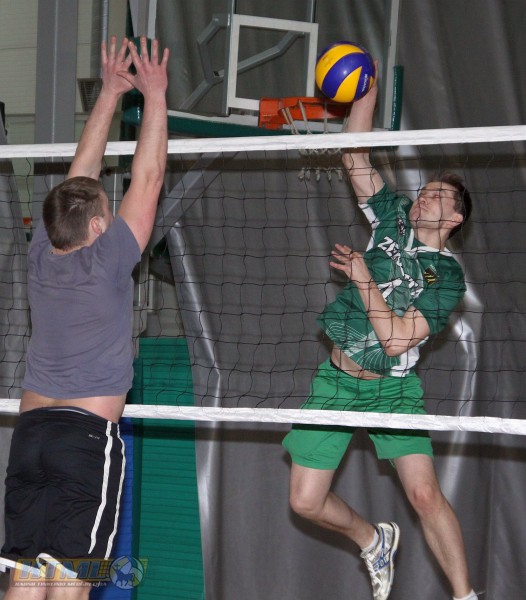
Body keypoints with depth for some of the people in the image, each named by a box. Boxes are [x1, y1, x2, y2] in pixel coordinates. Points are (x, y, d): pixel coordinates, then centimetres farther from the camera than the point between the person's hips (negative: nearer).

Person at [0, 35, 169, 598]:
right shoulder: (105, 261, -8)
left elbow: (79, 174, 15)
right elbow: (147, 180, -3)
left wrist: (110, 92, 21)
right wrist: (154, 96, 4)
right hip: (88, 435, -6)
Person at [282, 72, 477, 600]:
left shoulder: (447, 276, -10)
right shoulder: (394, 219, 3)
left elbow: (396, 339, -20)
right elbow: (355, 157, 0)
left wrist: (362, 276, -18)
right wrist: (368, 90, -8)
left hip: (391, 388, -4)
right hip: (336, 379, 4)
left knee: (425, 494, -18)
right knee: (306, 502, 1)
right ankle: (373, 541, 31)